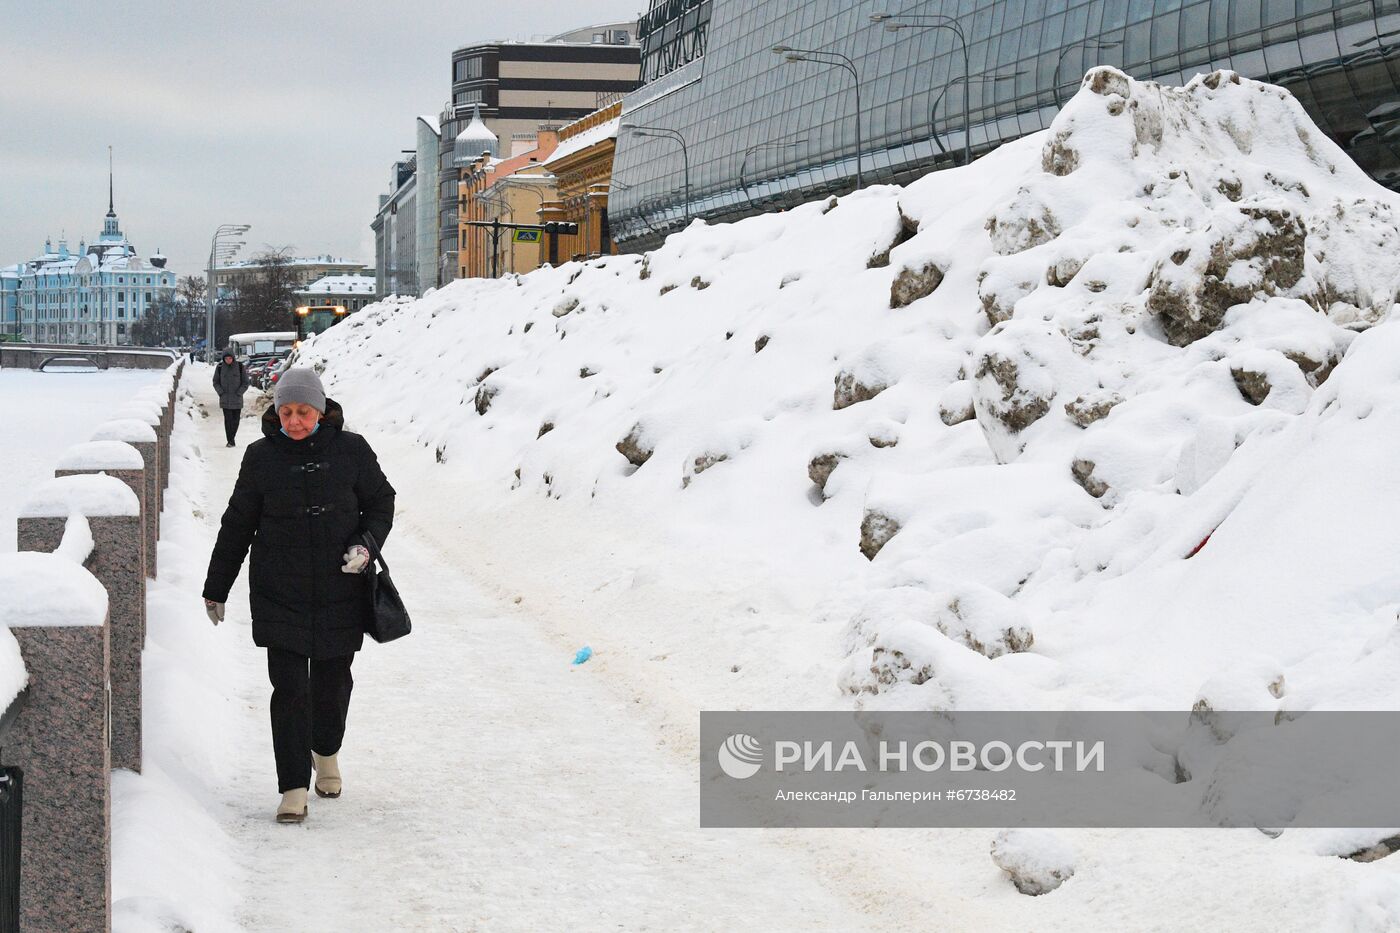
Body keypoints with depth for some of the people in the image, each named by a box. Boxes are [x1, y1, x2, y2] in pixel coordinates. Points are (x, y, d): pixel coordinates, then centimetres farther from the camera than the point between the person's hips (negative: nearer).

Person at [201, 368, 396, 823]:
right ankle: (294, 790, -2)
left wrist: (366, 543, -12)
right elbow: (237, 525, 8)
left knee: (333, 680, 12)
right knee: (290, 688, -7)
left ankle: (326, 753, 41)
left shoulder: (351, 450, -2)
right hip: (280, 594, -1)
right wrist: (216, 589, 11)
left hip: (340, 592, 1)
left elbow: (381, 502, 9)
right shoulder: (262, 456, 0)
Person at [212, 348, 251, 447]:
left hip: (237, 399, 0)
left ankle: (232, 438, 19)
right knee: (228, 419, -8)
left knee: (235, 419, 4)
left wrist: (239, 393, -6)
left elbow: (246, 383, 4)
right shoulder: (220, 367, 1)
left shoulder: (240, 367, -2)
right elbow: (215, 382, 10)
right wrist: (221, 392, -3)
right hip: (225, 399, 0)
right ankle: (230, 441, -6)